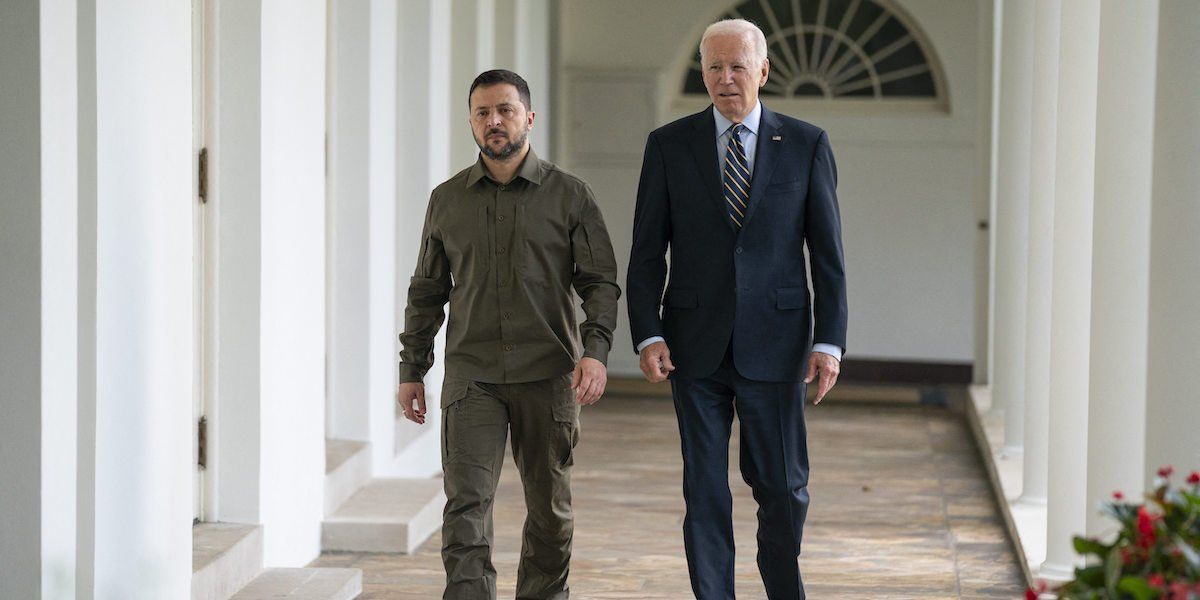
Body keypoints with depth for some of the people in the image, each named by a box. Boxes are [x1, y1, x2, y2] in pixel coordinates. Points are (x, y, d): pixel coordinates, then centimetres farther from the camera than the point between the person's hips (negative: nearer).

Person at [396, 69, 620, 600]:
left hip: (547, 375, -1)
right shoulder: (446, 201, 9)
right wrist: (411, 370, 12)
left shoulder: (570, 195, 2)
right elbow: (426, 292, 16)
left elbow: (600, 282, -1)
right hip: (471, 376, 1)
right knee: (466, 503, -12)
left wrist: (596, 350, -16)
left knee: (549, 509, 9)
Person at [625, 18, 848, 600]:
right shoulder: (669, 145, 3)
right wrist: (647, 335, -9)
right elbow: (647, 252, 3)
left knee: (783, 489, 4)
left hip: (773, 344, 0)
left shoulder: (806, 145, 3)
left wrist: (830, 340, -7)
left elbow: (827, 252, 2)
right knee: (704, 492, 3)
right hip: (696, 349, 0)